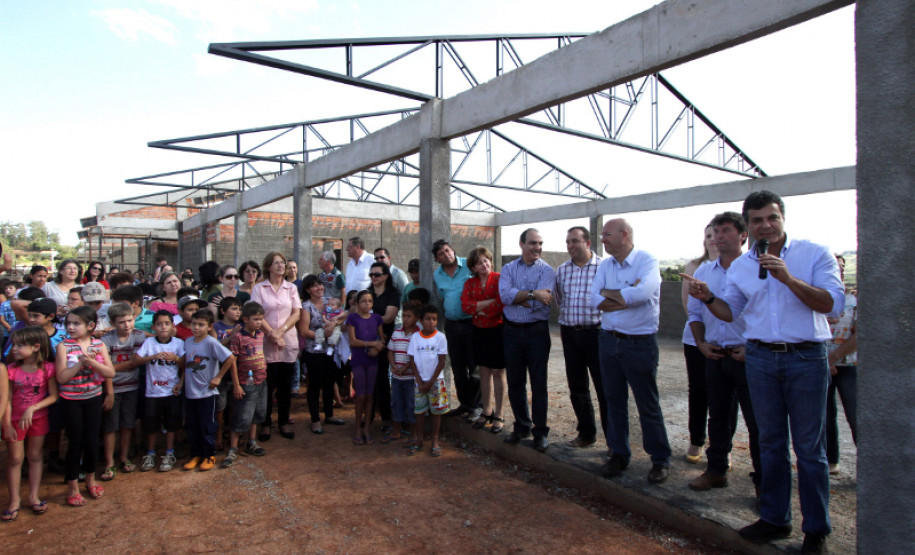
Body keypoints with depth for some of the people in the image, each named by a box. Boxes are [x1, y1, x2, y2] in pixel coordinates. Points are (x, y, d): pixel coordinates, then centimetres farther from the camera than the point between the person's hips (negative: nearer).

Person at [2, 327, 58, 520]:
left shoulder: (47, 368, -10)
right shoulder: (11, 370, -7)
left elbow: (53, 396, -9)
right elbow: (7, 399, -6)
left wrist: (32, 409, -20)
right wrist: (7, 424, -9)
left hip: (38, 418, 0)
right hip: (15, 419, 1)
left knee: (35, 457, 10)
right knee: (15, 459, 6)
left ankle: (34, 496, 21)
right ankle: (14, 500, 17)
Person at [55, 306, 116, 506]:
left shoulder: (99, 345, -3)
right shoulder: (64, 346, -9)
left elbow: (110, 372, -9)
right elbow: (61, 377, -14)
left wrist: (91, 362, -23)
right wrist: (80, 363, -25)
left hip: (93, 398, 2)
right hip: (71, 400, -2)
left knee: (92, 440, 8)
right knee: (76, 442, 5)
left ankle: (90, 479, 30)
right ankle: (72, 487, 22)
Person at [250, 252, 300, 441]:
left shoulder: (291, 288, 9)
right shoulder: (259, 288, 2)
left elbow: (296, 313, 2)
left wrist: (281, 331, -10)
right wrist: (272, 334, -13)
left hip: (289, 342, 2)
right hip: (267, 343, -2)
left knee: (285, 385, 7)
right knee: (267, 385, 3)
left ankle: (284, 422, 19)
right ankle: (266, 423, 15)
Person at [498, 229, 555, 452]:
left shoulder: (546, 270, -3)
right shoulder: (508, 269, 6)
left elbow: (538, 304, -16)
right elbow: (505, 295, -13)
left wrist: (515, 296, -11)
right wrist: (532, 294, -20)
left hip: (536, 331, -3)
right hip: (512, 331, 3)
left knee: (538, 383, 4)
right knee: (515, 383, 12)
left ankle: (540, 431, 18)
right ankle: (521, 427, 28)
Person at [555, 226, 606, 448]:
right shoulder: (561, 270, 8)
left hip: (596, 332, -5)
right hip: (569, 333, 5)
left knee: (604, 388, 0)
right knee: (577, 387, 13)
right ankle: (586, 433, 27)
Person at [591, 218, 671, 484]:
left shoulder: (647, 261, -10)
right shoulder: (605, 265, 7)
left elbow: (644, 292, -29)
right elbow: (595, 299, -3)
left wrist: (609, 294, -14)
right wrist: (626, 296, -15)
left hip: (640, 343, -5)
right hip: (609, 340, 6)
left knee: (647, 404, 4)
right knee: (614, 400, 13)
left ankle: (660, 459, 21)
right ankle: (619, 454, 28)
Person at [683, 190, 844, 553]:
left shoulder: (815, 254, -3)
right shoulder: (740, 266, 9)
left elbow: (833, 304, -13)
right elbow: (731, 311, 16)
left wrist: (788, 278, -24)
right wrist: (708, 298, -4)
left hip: (806, 359, -3)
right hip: (761, 359, 4)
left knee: (809, 447, 4)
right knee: (771, 443, 13)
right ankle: (774, 518, 26)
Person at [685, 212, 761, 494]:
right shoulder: (703, 272, 9)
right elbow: (695, 312, 17)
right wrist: (701, 343, 4)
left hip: (747, 358, -5)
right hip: (715, 355, 5)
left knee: (757, 423, 3)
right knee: (718, 418, 16)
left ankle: (764, 481, 18)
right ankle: (716, 470, 30)